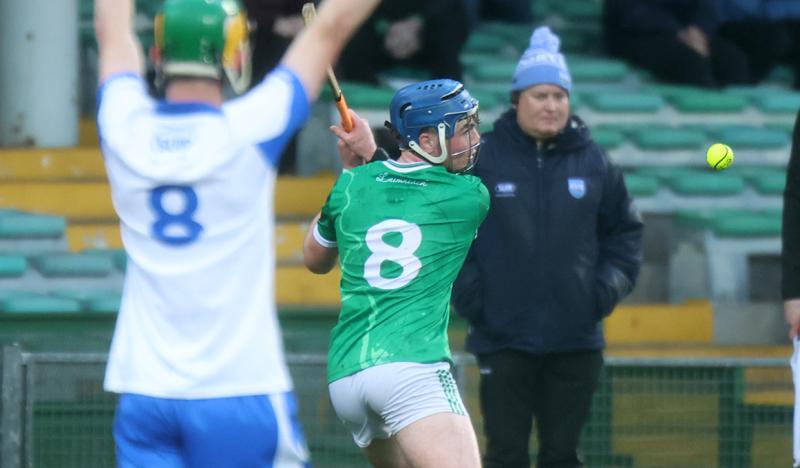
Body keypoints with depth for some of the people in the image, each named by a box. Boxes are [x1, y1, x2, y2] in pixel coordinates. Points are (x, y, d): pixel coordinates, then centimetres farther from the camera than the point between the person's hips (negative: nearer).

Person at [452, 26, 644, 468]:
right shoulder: (480, 159, -2)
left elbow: (625, 229, 17)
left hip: (576, 341, 3)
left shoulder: (592, 162, 6)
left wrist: (611, 283, 3)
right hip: (503, 341, -3)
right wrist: (465, 287, -6)